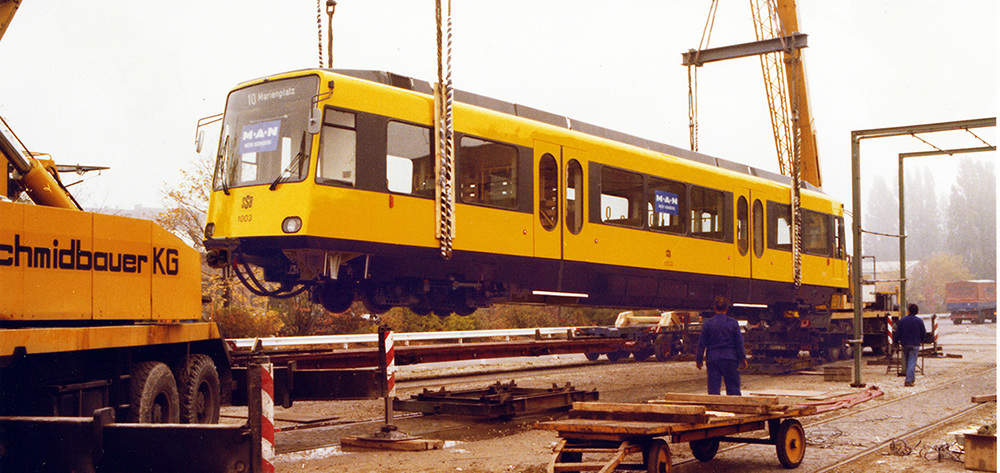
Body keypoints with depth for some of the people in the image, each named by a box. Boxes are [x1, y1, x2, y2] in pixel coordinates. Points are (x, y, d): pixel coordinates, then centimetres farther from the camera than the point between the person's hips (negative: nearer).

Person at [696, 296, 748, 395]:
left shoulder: (708, 323, -1)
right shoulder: (733, 322, -2)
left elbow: (702, 343, 2)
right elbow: (739, 342, 1)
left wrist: (698, 359, 10)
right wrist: (743, 359, 8)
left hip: (712, 359, 0)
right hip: (730, 359, 0)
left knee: (713, 388, 3)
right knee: (733, 388, 6)